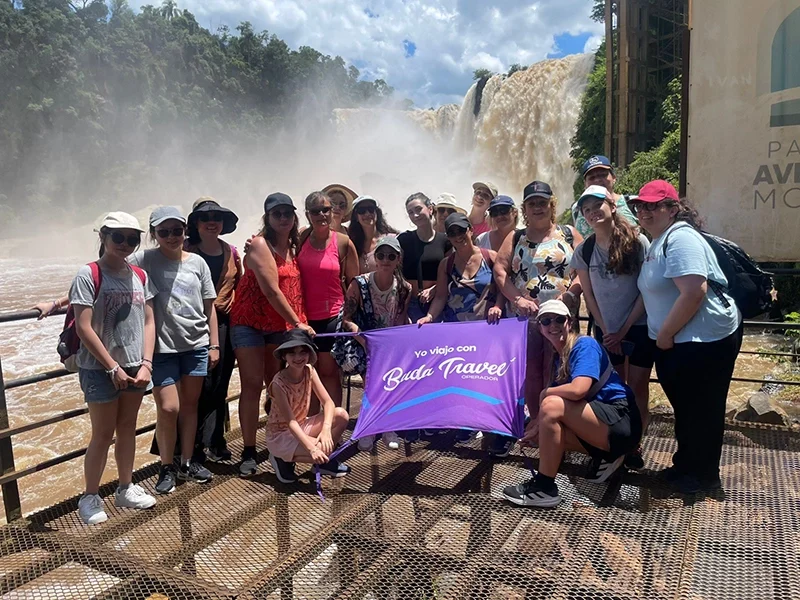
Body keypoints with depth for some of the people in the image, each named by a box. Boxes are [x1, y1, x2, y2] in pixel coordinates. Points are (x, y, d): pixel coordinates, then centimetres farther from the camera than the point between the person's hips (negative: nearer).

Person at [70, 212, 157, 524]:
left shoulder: (140, 276, 5)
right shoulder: (88, 274, -11)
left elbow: (148, 322, 5)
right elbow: (84, 328, -15)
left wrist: (145, 363, -5)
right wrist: (113, 367, -14)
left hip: (134, 366, 5)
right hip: (100, 369, -5)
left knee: (128, 429, 15)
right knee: (103, 434, 4)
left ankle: (126, 489, 29)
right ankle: (90, 497, 21)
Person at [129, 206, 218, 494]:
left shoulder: (197, 262, 4)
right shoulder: (144, 260, -5)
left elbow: (209, 307, 8)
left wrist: (214, 344, 7)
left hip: (197, 345, 3)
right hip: (163, 347, -3)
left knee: (190, 405, 12)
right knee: (168, 408, -5)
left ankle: (187, 462, 28)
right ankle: (166, 467, 17)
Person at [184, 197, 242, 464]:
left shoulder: (231, 252, 10)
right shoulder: (187, 251, -3)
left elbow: (239, 284, 19)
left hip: (224, 322, 4)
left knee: (220, 384, 8)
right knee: (201, 385, -4)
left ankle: (216, 442, 20)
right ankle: (194, 445, 10)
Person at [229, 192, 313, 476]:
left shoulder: (294, 246, 10)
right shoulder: (260, 244, -12)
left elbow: (295, 287, 9)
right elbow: (272, 291, -18)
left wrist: (299, 321, -3)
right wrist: (297, 323, -15)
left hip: (282, 325, 6)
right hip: (250, 322, -6)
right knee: (253, 384, -4)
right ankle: (248, 452, 4)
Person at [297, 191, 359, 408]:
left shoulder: (343, 242, -5)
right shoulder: (301, 239, 2)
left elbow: (354, 282, 0)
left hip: (333, 317, -2)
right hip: (305, 317, 3)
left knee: (329, 372, 7)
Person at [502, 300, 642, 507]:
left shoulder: (585, 345, -13)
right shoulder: (559, 358, 12)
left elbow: (578, 390, -28)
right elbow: (566, 400, 12)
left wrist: (546, 392, -10)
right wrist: (538, 429, -1)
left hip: (620, 420, -9)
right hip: (598, 423, 9)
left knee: (551, 404, -25)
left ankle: (544, 488, -17)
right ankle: (605, 457, 11)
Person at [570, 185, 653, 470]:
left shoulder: (638, 242, -11)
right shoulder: (584, 250, -2)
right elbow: (589, 295, 3)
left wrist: (624, 329, -12)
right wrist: (607, 331, -2)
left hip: (639, 327, -2)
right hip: (607, 331, 3)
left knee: (637, 388, 2)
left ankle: (634, 445, 14)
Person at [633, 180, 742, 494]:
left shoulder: (680, 238, -18)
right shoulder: (659, 242, 14)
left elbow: (693, 293, -28)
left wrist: (665, 334, -19)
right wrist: (663, 336, 12)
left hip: (706, 338, -10)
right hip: (677, 341, 10)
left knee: (701, 409, 4)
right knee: (684, 405, 20)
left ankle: (703, 475, 21)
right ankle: (686, 463, 36)